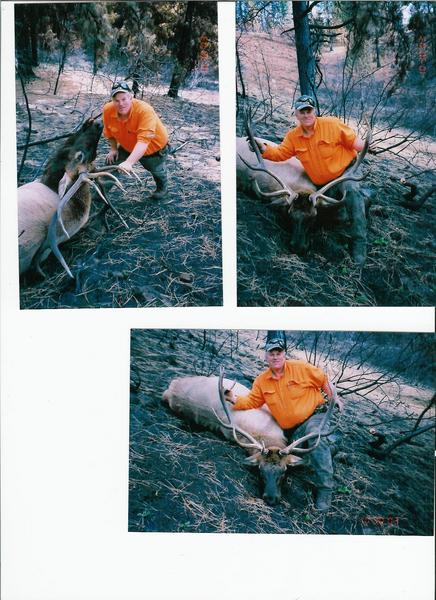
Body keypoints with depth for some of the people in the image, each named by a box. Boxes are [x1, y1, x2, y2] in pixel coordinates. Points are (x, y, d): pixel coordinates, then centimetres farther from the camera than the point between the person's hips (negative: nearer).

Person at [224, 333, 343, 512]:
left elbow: (323, 380, 2)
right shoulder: (261, 381, 1)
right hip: (292, 430, 5)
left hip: (315, 415, -5)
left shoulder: (301, 368, -10)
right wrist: (235, 400, -16)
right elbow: (252, 402, 2)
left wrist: (333, 398, 7)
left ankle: (325, 488, -33)